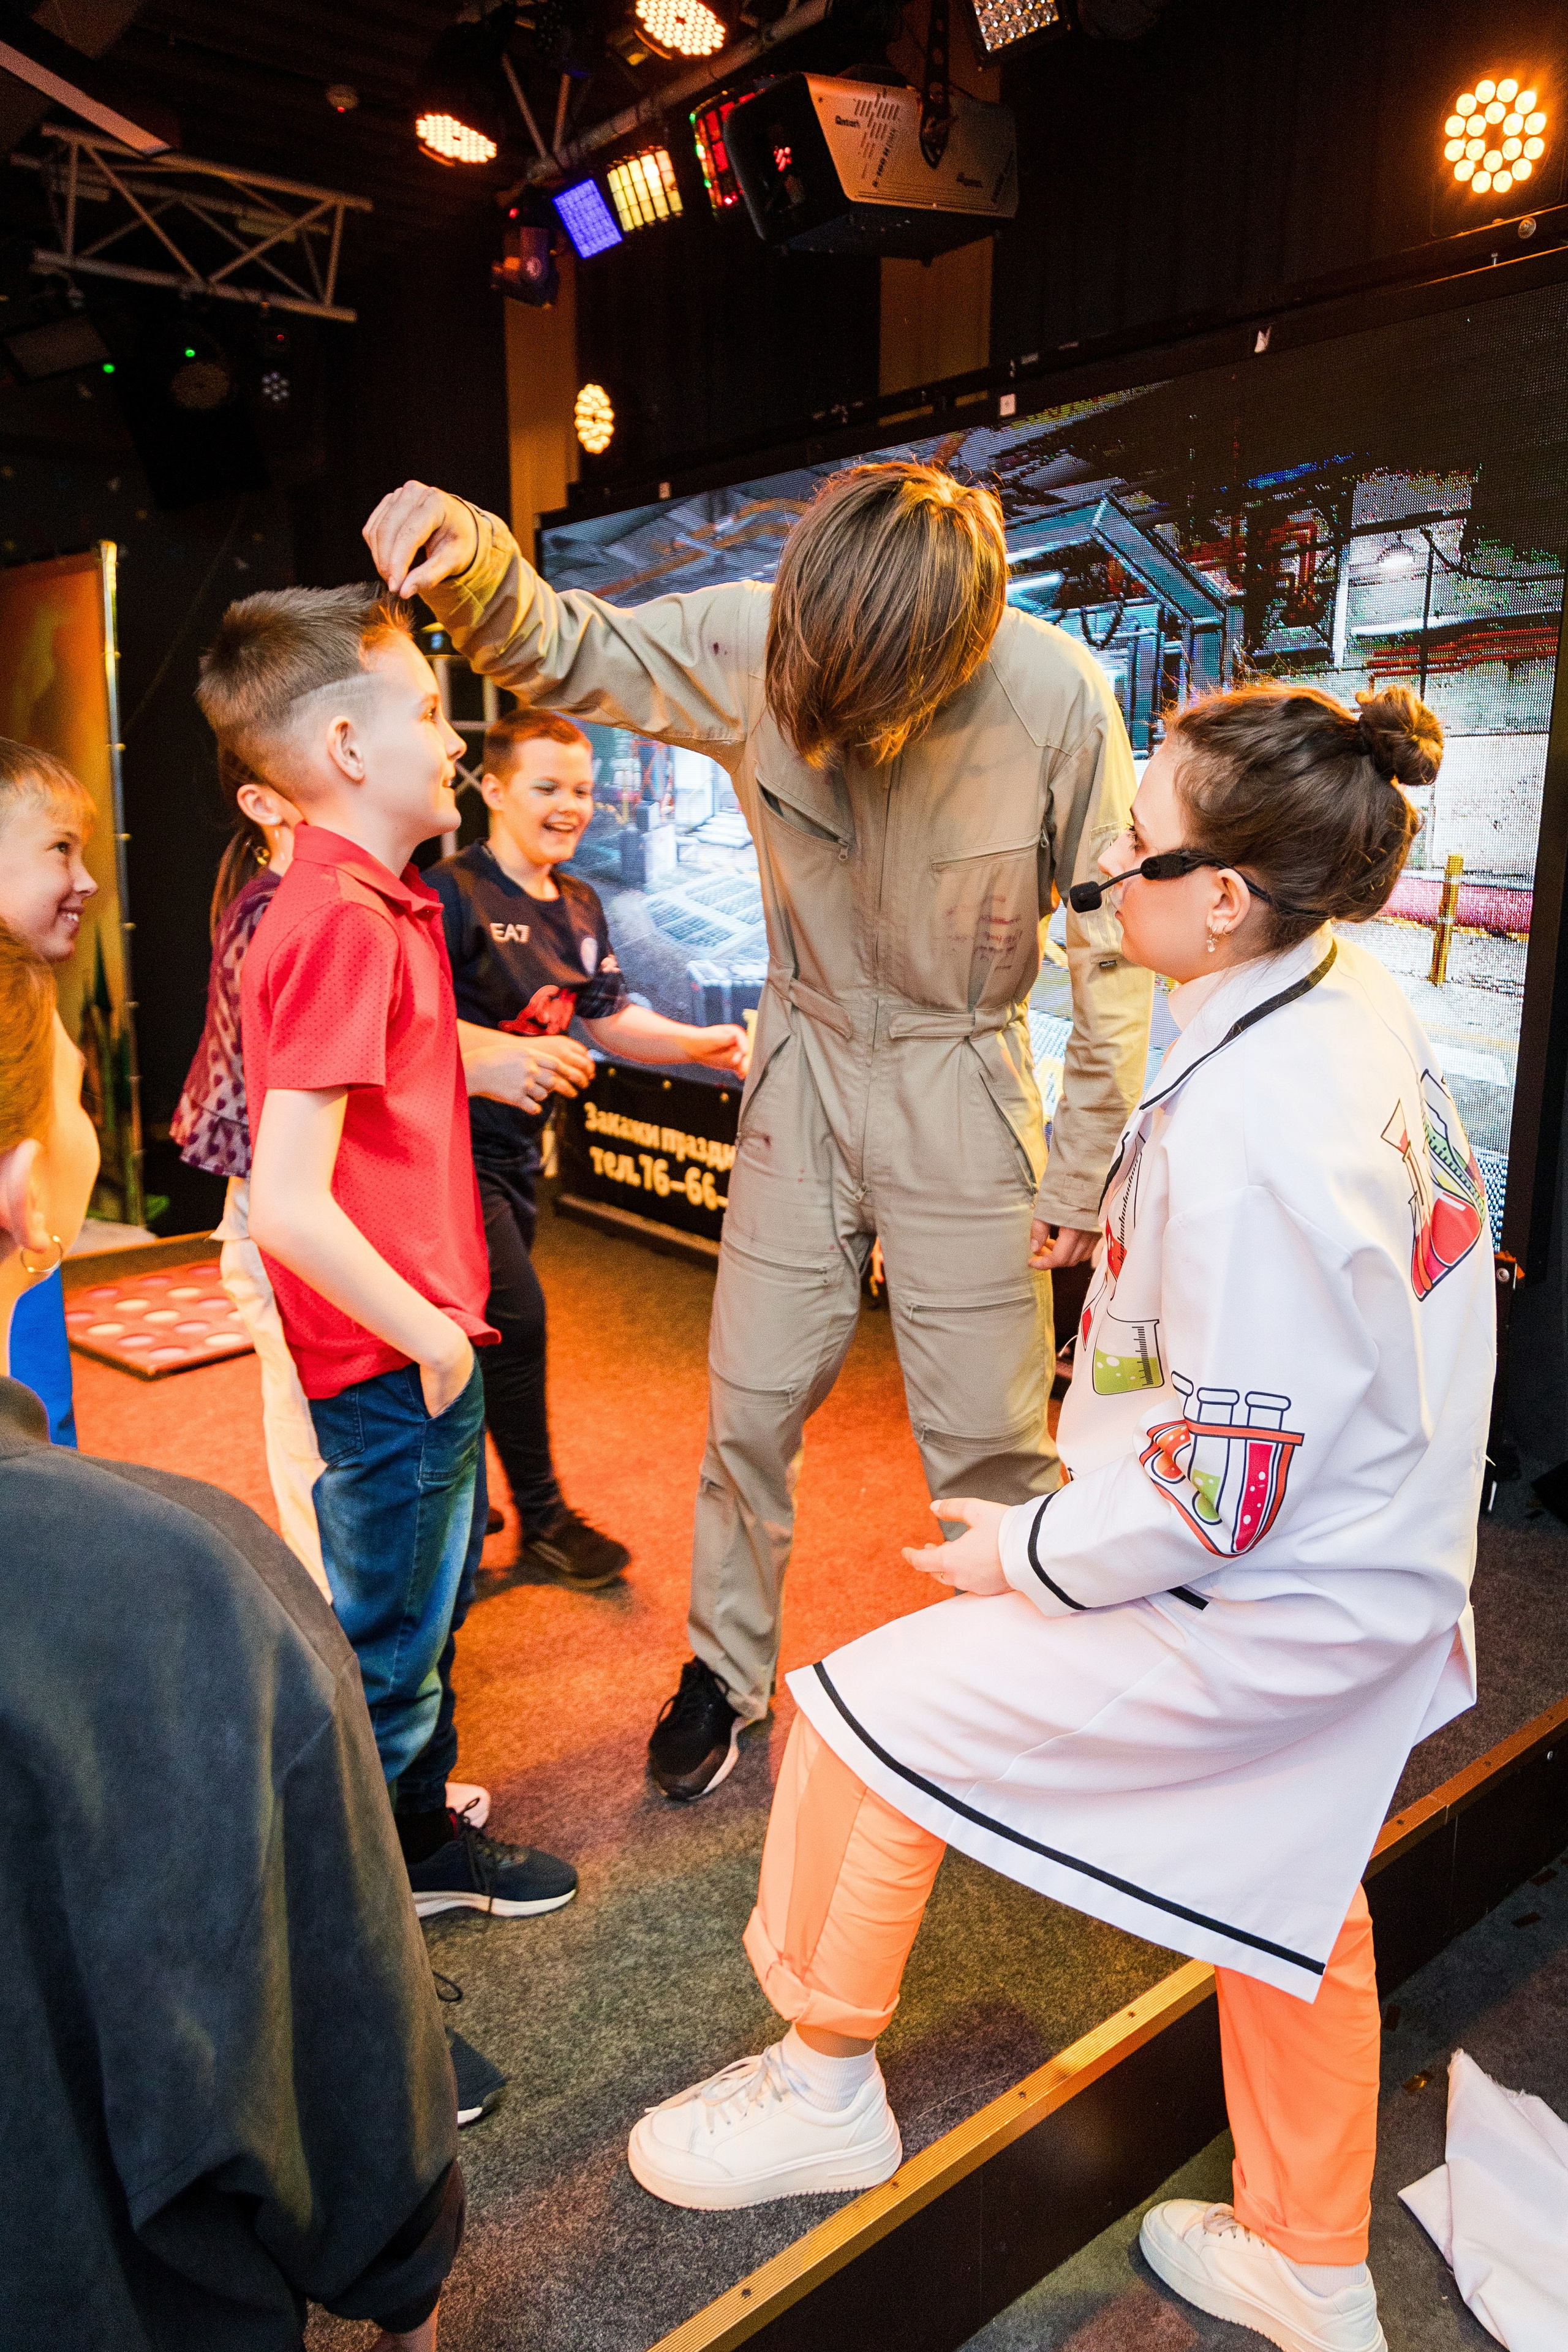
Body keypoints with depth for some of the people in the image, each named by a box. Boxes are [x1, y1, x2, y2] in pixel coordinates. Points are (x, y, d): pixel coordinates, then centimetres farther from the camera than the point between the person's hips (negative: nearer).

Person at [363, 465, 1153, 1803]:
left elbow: (1114, 947, -12)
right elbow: (561, 650, -4)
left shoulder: (1060, 701, -21)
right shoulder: (750, 639, -16)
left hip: (962, 1080, -2)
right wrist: (474, 561, -28)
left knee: (990, 1432, 5)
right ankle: (727, 1670, 34)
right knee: (753, 1402, 10)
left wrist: (1084, 1175, -8)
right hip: (806, 1063, 3)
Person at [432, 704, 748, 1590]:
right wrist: (501, 1054, -36)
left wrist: (701, 1042, -5)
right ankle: (542, 1518, 8)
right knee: (517, 1316, -9)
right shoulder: (455, 893, -16)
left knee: (491, 1329, 15)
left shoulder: (581, 905, 11)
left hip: (519, 1146, 8)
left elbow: (611, 1017, 10)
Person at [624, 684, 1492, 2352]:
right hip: (1376, 1565, 10)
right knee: (1291, 1895, 27)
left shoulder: (1242, 1135, -32)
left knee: (866, 1714, -1)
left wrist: (1028, 1557, -13)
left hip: (1275, 1615, -10)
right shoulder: (1359, 1002, -3)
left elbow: (1226, 1489, -27)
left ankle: (826, 2086, 26)